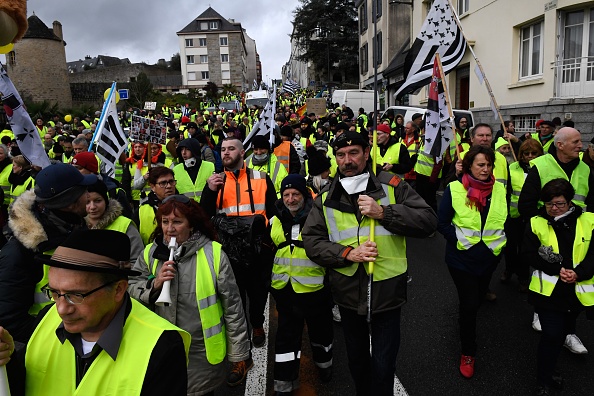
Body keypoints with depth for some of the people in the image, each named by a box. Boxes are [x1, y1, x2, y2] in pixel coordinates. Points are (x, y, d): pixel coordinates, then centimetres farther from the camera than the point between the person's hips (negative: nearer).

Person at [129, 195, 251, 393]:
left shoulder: (213, 253, -13)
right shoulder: (151, 252, -1)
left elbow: (232, 306, -9)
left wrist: (239, 354, -5)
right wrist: (155, 284, -17)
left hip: (203, 354, -3)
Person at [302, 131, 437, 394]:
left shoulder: (391, 185, -4)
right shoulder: (326, 197, 1)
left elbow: (428, 221, -10)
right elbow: (311, 240, -2)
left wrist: (383, 212, -22)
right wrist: (348, 253, -17)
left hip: (387, 290, -2)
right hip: (348, 291, 3)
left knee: (383, 366, 7)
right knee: (357, 359, 24)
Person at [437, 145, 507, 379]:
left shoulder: (499, 189, 0)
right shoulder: (454, 189, -13)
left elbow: (505, 219, 9)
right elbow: (443, 223, -10)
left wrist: (499, 242, -3)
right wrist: (460, 241, -18)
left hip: (489, 256, 4)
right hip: (462, 257, -4)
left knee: (479, 297, 21)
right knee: (469, 304, -1)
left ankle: (466, 321, 55)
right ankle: (467, 353, 19)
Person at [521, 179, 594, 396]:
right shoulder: (537, 223, -5)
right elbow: (528, 253, -8)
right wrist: (557, 269, -18)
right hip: (548, 290, -2)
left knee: (562, 333, 17)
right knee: (552, 335, -6)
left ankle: (548, 369, 42)